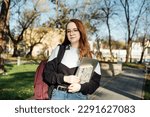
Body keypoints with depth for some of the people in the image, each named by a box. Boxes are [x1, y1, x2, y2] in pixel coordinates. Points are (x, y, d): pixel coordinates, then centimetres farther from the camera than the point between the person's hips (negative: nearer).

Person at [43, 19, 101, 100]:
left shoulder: (90, 55, 6)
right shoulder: (58, 50, 7)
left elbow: (95, 81, 4)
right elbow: (47, 73, 4)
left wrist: (80, 87, -15)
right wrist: (64, 78, -12)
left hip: (79, 96, 0)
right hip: (58, 95, 1)